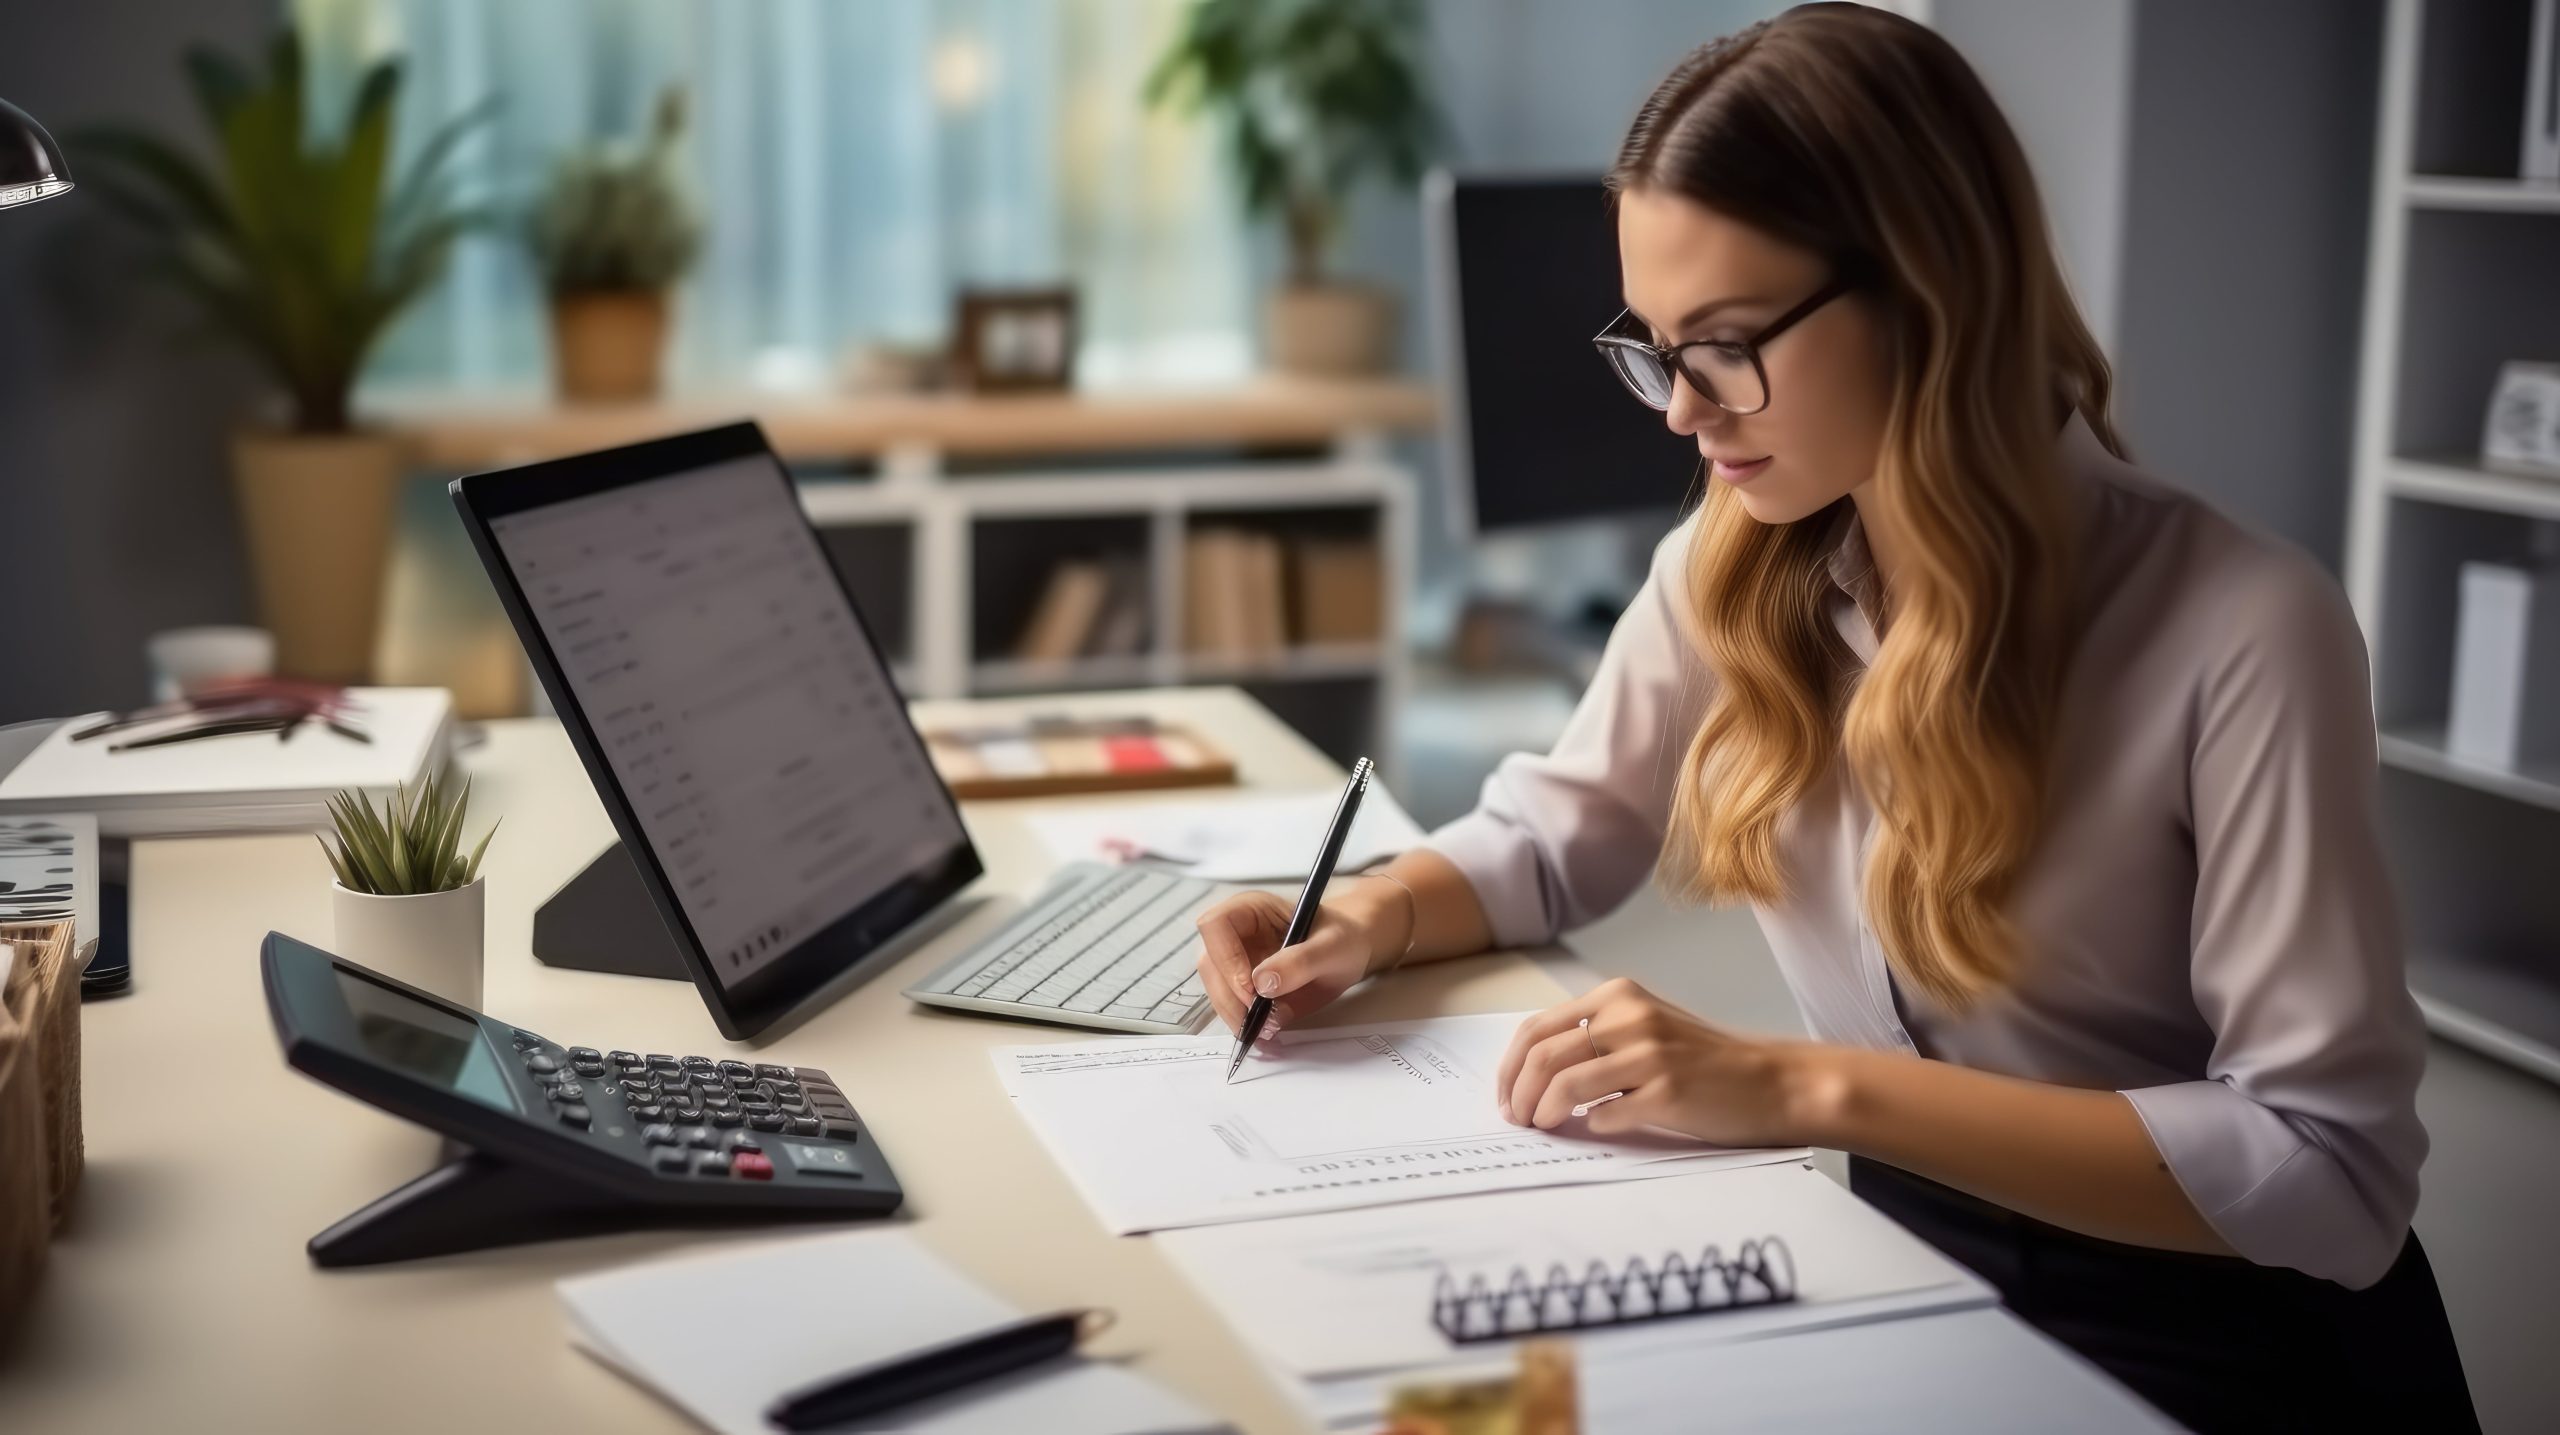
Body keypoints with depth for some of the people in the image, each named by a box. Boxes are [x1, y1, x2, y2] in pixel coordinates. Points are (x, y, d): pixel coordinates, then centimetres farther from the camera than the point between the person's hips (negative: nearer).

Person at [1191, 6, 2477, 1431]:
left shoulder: (2241, 632, -21)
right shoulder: (1733, 568, -3)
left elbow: (2331, 1167, -24)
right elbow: (1554, 833, 13)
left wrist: (1808, 1089, -29)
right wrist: (1372, 919, -9)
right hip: (1912, 1270, 6)